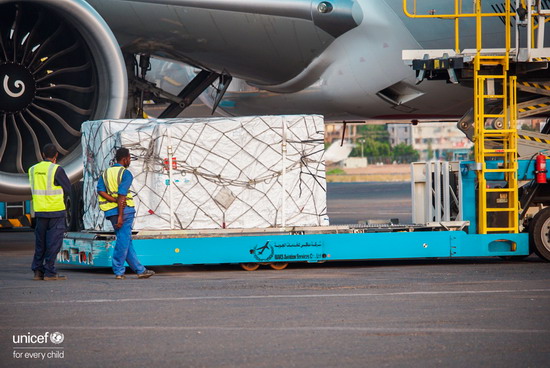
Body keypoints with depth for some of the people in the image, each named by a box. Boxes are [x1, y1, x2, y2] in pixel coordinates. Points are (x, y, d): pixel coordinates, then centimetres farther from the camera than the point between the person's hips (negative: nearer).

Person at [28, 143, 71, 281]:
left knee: (40, 242, 12)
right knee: (54, 242, -1)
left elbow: (35, 188, 13)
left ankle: (38, 271, 12)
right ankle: (50, 272, -4)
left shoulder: (33, 170, 7)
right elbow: (68, 189, -4)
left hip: (39, 211, 5)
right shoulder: (57, 169, -11)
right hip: (56, 211, -5)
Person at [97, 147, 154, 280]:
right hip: (124, 209, -7)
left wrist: (114, 200, -9)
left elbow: (100, 191, -1)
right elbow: (122, 194, -16)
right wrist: (120, 216, -18)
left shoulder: (106, 173, 14)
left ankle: (140, 270, 13)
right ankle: (118, 271, -1)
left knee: (126, 241, 10)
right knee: (123, 240, -2)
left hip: (111, 211, 7)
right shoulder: (125, 173, -7)